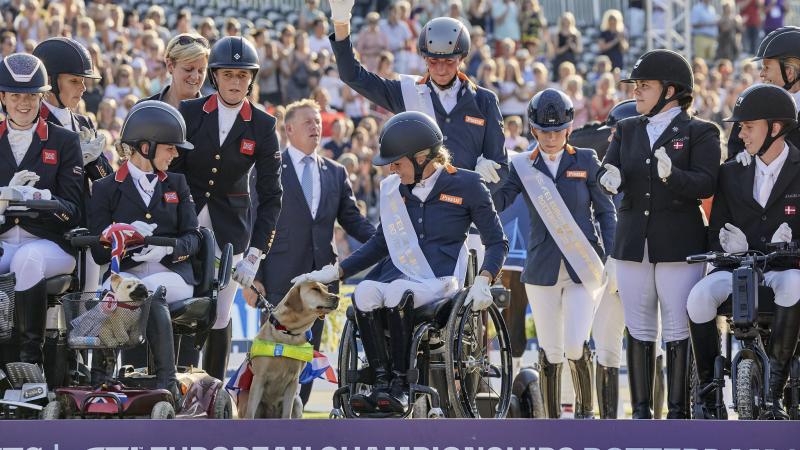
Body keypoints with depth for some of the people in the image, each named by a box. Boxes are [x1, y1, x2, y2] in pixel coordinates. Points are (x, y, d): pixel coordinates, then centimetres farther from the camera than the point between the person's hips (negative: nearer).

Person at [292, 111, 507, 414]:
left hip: (439, 282, -4)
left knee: (396, 293, -37)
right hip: (396, 274, 5)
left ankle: (400, 385, -28)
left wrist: (483, 281, -14)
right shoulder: (392, 189, 14)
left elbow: (497, 242, 4)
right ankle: (381, 381, -27)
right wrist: (335, 273, 14)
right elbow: (381, 242, 24)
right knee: (365, 292, -31)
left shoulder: (465, 185, 0)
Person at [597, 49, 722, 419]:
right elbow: (607, 169, 3)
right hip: (633, 245, 5)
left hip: (679, 245, -5)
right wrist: (610, 179, -22)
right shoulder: (627, 130, 15)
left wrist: (672, 176, -31)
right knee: (638, 331, 8)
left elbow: (706, 183, -12)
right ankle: (641, 410, 13)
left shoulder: (699, 133, 0)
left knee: (679, 332, -4)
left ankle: (678, 411, 0)